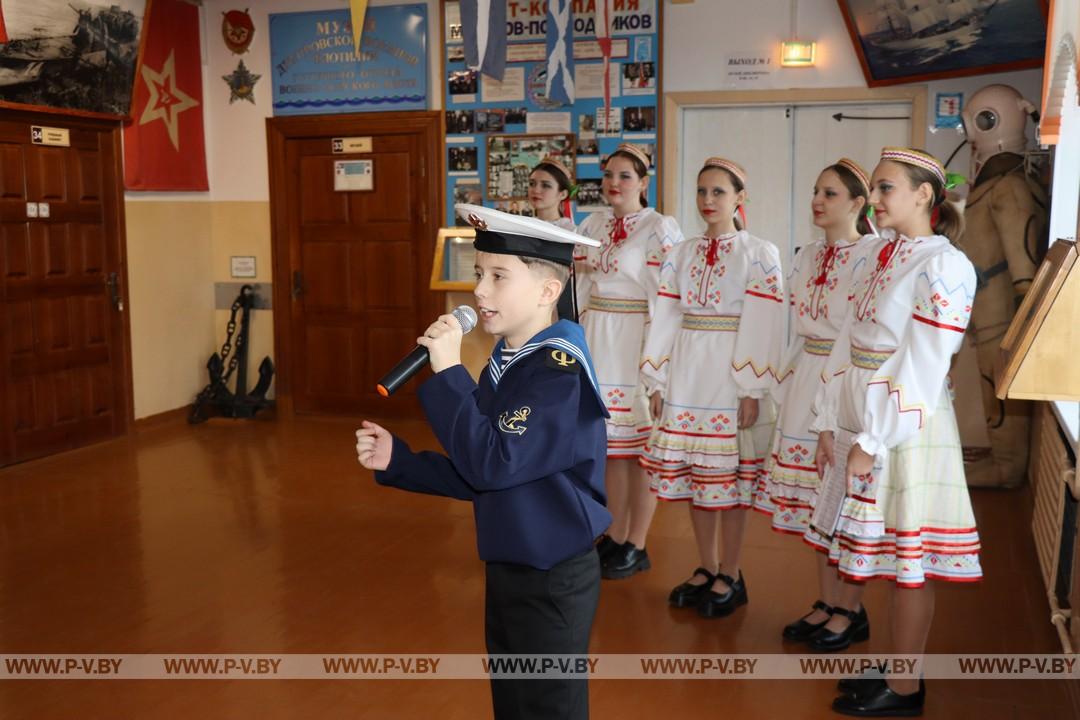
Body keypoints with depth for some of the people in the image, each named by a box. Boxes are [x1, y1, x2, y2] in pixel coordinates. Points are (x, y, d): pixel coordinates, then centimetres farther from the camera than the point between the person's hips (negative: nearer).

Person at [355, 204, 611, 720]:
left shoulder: (561, 372, -22)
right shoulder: (502, 364, 5)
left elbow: (494, 465, -29)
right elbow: (475, 479, 11)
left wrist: (447, 372, -27)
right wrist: (396, 461, 2)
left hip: (554, 582, -9)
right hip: (506, 572, 9)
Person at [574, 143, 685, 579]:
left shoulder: (660, 228, -7)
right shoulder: (592, 226, 11)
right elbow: (581, 289, 15)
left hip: (637, 342, -6)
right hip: (597, 342, 6)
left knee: (639, 443, 2)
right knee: (611, 442, 12)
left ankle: (636, 545, 13)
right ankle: (615, 535, 24)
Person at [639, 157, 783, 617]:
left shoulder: (759, 254, -5)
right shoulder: (682, 254, 9)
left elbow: (763, 326, -10)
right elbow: (665, 317, 8)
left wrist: (752, 390, -14)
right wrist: (657, 381, 5)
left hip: (731, 375, -5)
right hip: (687, 375, 5)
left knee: (730, 479, 2)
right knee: (693, 476, 10)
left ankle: (729, 577, 16)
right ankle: (706, 569, 25)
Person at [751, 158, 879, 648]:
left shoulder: (870, 258, -12)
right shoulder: (807, 257, 10)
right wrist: (786, 384, 12)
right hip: (806, 383, 7)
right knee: (817, 498, 13)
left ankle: (850, 611, 18)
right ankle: (826, 602, 26)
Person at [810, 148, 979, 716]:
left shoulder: (943, 265, -13)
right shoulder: (886, 255, 12)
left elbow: (921, 370, -18)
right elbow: (849, 344, 10)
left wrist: (873, 444, -17)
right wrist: (829, 423, 7)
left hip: (905, 430, -8)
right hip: (862, 423, 8)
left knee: (908, 563, 3)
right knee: (890, 560, 16)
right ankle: (897, 668, 29)